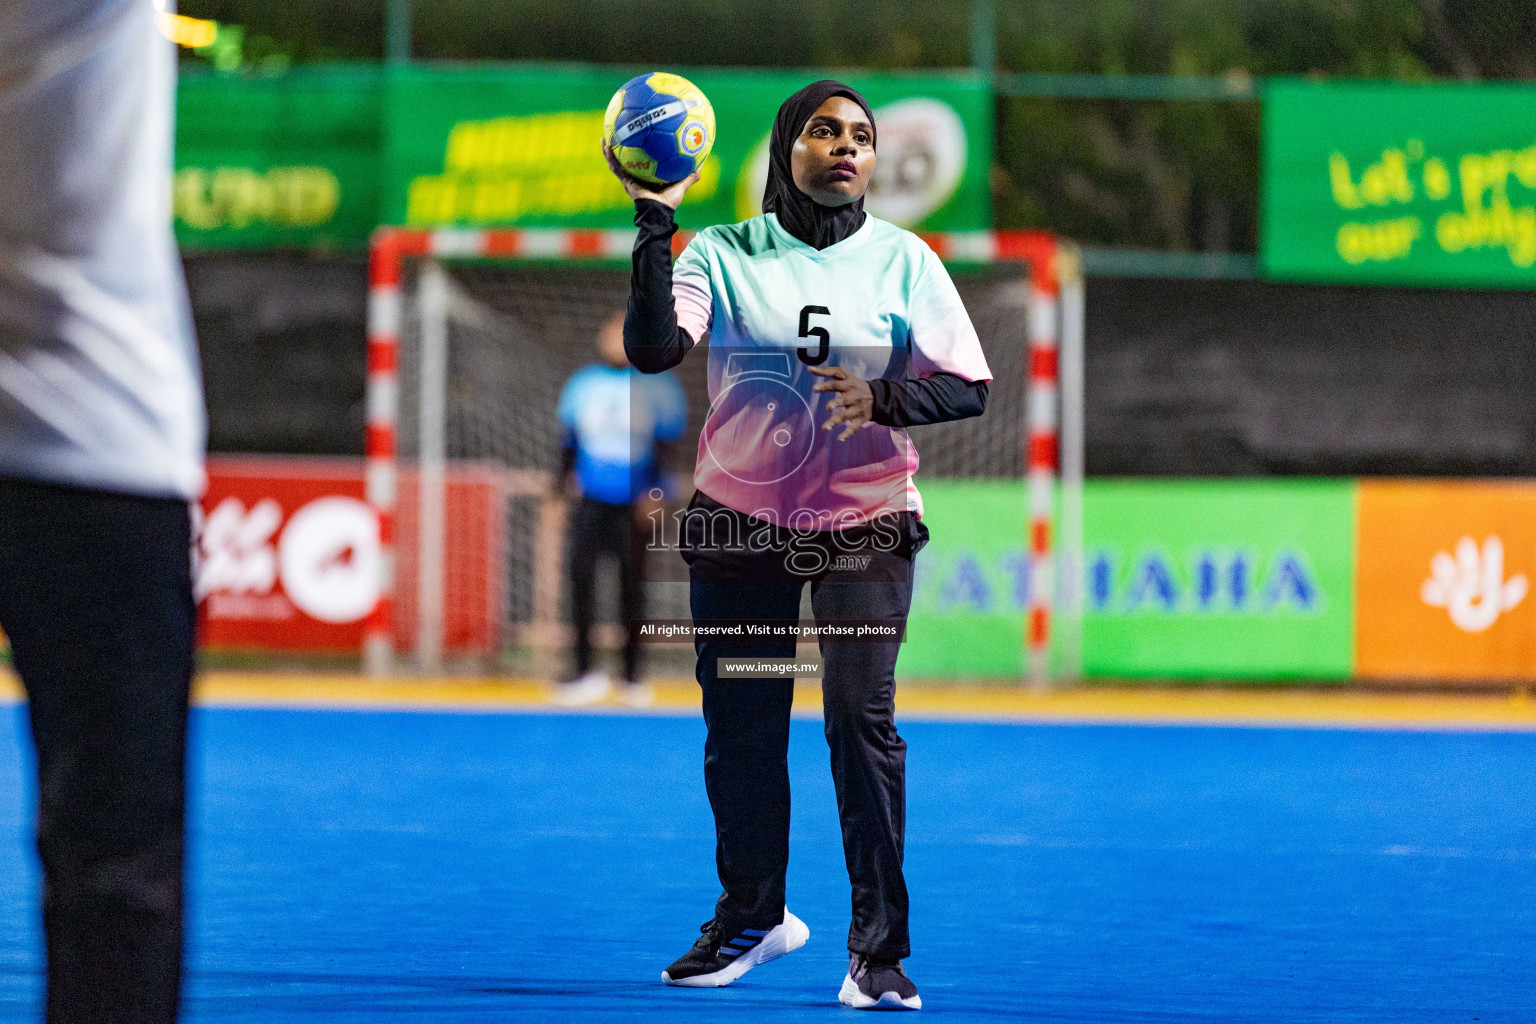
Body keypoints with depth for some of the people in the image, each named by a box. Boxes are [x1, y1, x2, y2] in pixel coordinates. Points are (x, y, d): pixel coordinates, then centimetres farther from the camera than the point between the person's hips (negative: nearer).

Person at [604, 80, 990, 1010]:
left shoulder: (904, 260, 0)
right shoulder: (723, 255, -1)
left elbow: (970, 389, -3)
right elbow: (653, 349, -17)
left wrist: (881, 398, -21)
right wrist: (656, 222, -22)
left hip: (865, 523, -1)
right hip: (740, 517, 1)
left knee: (862, 717, -14)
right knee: (740, 725, 5)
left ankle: (878, 950, -11)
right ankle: (751, 919, 26)